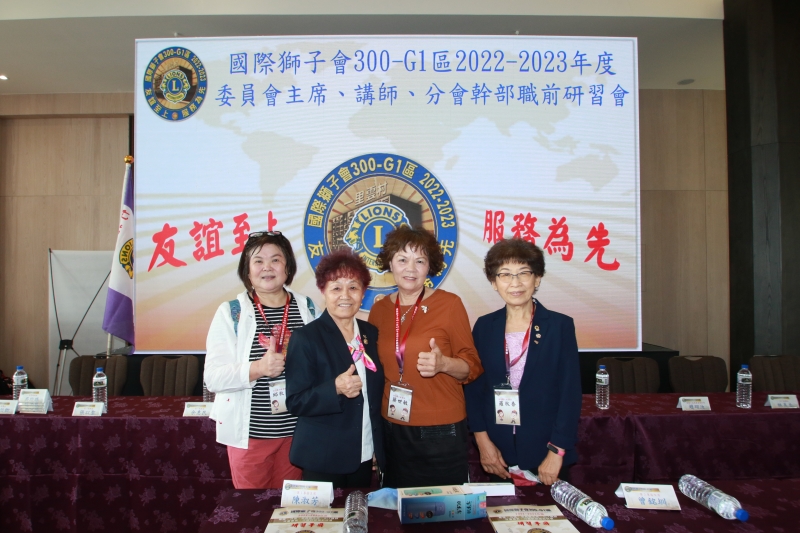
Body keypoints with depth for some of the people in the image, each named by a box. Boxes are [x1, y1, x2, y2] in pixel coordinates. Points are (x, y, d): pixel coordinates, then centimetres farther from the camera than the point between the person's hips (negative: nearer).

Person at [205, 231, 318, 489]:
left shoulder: (307, 308, 3)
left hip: (297, 429, 2)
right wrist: (257, 368, -26)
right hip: (249, 432, -2)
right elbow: (213, 378, -11)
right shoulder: (231, 312, -5)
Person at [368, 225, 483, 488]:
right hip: (392, 430, 4)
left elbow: (472, 367, -6)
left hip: (441, 431, -3)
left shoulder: (449, 304, -8)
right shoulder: (379, 309, 3)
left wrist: (443, 364, -24)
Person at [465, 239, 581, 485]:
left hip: (545, 449, -2)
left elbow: (571, 393, -7)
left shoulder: (560, 325, -5)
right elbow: (473, 387, 3)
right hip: (499, 451, 2)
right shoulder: (484, 326, 1)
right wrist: (483, 441, -4)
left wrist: (557, 452, -12)